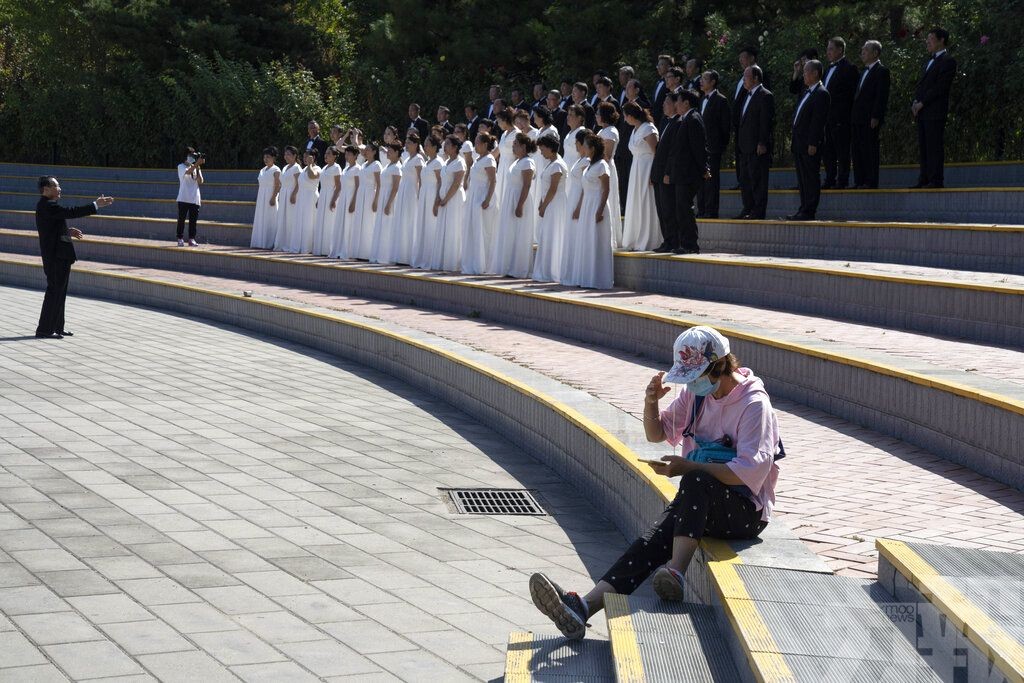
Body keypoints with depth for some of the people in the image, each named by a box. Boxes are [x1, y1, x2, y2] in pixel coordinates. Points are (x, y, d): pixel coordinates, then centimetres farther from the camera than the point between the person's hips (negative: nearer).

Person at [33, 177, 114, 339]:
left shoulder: (47, 205, 15)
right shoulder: (46, 206, -18)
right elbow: (71, 213, -26)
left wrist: (67, 231, 11)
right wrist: (96, 205, -23)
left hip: (60, 255, 10)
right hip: (55, 256, -10)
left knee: (59, 292, 15)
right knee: (54, 291, -7)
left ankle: (57, 327, 22)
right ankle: (44, 330, -3)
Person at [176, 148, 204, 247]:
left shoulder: (196, 168, 14)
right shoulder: (181, 166, 2)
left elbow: (200, 182, 1)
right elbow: (188, 172, -21)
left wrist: (198, 168, -7)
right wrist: (197, 164, -28)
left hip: (195, 199, 4)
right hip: (184, 199, -4)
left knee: (193, 220, 3)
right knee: (181, 219, -2)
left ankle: (192, 239, 7)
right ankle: (180, 239, 3)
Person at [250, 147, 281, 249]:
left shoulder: (276, 170, -6)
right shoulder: (262, 170, 16)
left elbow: (278, 186, -12)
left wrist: (273, 197, -20)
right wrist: (258, 198, 14)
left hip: (270, 197, -8)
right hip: (261, 198, 8)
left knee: (269, 219, -7)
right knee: (260, 220, 6)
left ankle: (269, 243, -5)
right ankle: (260, 242, 8)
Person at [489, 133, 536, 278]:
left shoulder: (527, 163, -14)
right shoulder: (517, 162, 15)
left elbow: (526, 186, -20)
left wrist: (520, 205, -24)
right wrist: (504, 204, 18)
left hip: (520, 200, -10)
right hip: (509, 202, 10)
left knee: (518, 237, -6)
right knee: (509, 236, 11)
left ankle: (518, 270, -1)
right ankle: (509, 268, 15)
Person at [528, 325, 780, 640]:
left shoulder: (754, 404, -13)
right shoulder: (696, 392, 10)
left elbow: (751, 471, -24)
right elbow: (657, 434, 22)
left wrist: (688, 467, -25)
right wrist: (651, 401, 0)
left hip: (747, 510, -6)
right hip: (699, 501, 6)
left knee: (696, 481, -37)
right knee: (654, 539, -21)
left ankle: (676, 573, -41)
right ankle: (582, 607, -39)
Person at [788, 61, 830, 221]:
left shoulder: (821, 93, -12)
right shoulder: (807, 92, 19)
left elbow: (818, 120, -18)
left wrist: (813, 144, -22)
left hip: (810, 143, -10)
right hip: (799, 143, 10)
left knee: (811, 178, -6)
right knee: (802, 178, 13)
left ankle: (809, 212, -6)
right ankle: (803, 210, 18)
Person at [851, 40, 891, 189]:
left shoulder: (881, 71, -6)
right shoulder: (865, 72, 21)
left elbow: (882, 96, -14)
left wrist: (876, 117, -19)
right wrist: (853, 116, 15)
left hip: (870, 118, -9)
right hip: (858, 119, 9)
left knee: (870, 150, -7)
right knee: (858, 151, 9)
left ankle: (871, 182, -5)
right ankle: (859, 182, 12)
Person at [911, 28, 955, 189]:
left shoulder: (947, 61, -6)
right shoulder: (930, 60, 22)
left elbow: (940, 87, -14)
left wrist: (922, 103, -14)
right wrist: (916, 101, 4)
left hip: (935, 111, -9)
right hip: (922, 112, 9)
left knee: (934, 147, -9)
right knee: (923, 147, 8)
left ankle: (936, 180, -8)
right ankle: (924, 179, 11)